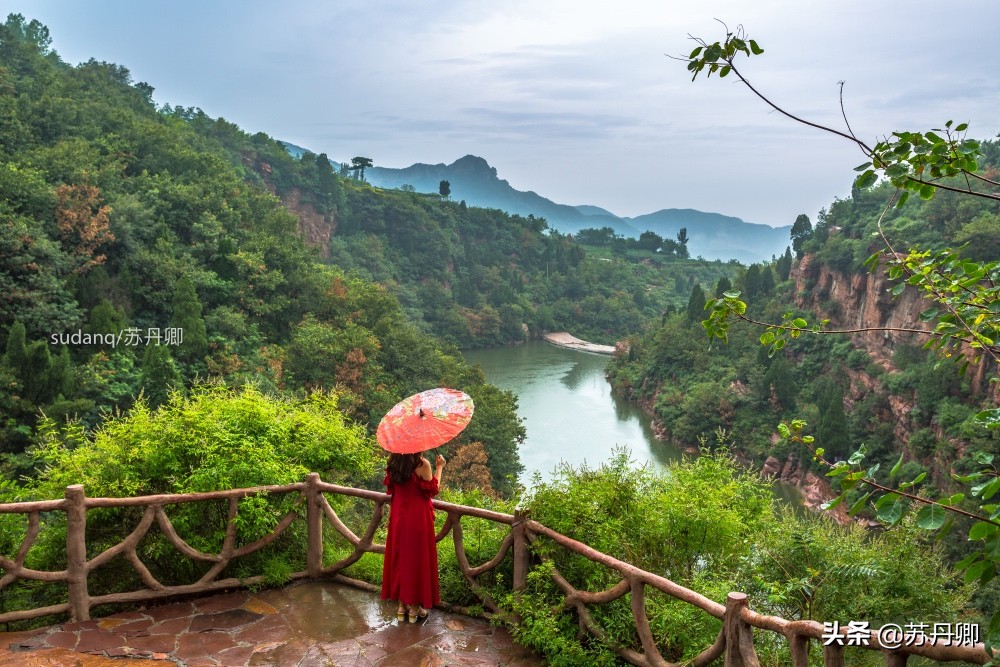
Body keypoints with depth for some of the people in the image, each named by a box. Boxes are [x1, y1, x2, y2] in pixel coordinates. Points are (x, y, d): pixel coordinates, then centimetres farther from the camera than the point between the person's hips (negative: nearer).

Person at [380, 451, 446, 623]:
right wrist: (439, 467, 0)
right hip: (418, 517, -5)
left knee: (400, 557, 14)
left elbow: (390, 488, 10)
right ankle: (414, 605, 12)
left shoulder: (393, 464, -1)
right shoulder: (422, 464, -17)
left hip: (398, 516, 5)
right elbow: (433, 490, -9)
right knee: (417, 558, 6)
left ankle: (401, 605, 20)